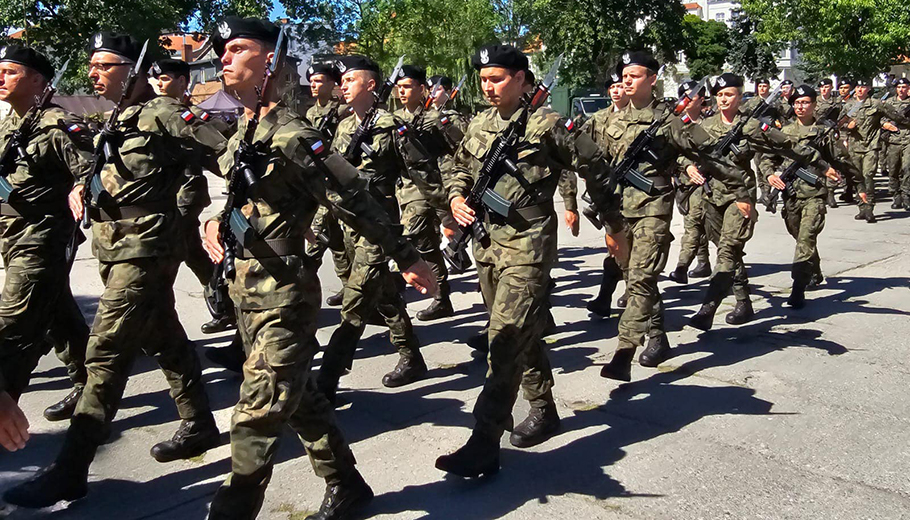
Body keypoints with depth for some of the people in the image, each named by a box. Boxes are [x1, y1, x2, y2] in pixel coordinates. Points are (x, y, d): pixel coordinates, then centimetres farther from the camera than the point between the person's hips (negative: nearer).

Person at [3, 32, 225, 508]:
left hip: (144, 252, -9)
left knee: (106, 353, -8)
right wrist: (79, 186, 3)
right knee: (165, 339, 16)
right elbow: (96, 168, 24)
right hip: (113, 249, 9)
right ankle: (199, 425, 31)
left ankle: (69, 471, -1)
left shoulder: (160, 115, -13)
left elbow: (222, 155, -15)